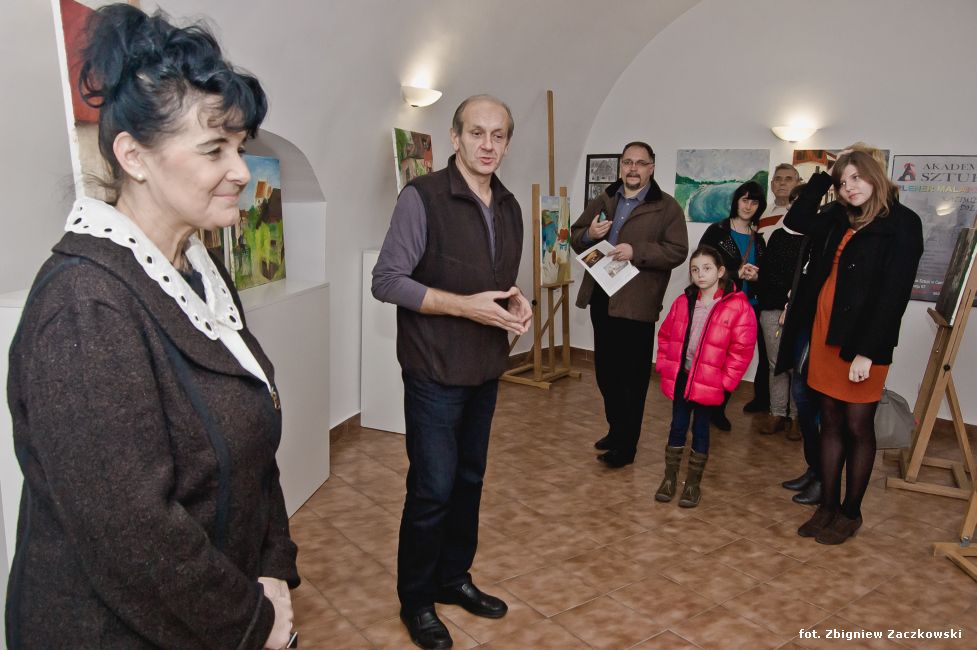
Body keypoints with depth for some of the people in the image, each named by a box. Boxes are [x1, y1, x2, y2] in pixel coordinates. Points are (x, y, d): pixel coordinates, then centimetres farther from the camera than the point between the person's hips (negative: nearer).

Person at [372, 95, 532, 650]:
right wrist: (465, 305, -23)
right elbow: (387, 281, -15)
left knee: (470, 479, 17)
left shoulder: (509, 207, 8)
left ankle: (453, 578, 37)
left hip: (486, 369, 7)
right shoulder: (423, 197, -13)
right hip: (436, 371, -7)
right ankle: (416, 600, 23)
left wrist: (516, 302, -4)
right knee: (433, 489, 1)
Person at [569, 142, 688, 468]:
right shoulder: (602, 201, 14)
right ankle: (616, 429, 34)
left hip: (636, 303, -6)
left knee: (632, 377, 0)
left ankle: (626, 444, 10)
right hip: (601, 296, 6)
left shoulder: (667, 207, -2)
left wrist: (636, 252, -21)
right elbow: (575, 237, 16)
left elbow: (677, 251, -10)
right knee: (605, 371, 16)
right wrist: (589, 234, -7)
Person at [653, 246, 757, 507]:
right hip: (679, 377, 4)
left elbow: (742, 349, -11)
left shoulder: (738, 306, -10)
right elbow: (665, 335, 13)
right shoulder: (683, 302, 5)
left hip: (708, 382, -3)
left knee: (700, 429, 9)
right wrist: (664, 365, 4)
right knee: (678, 426, 12)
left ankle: (693, 483, 22)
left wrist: (724, 380, -11)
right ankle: (670, 478, 24)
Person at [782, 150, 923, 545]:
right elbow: (796, 220, 18)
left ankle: (851, 512, 19)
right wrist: (823, 176, 10)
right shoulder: (840, 220, 10)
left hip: (863, 341, -6)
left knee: (858, 427, 4)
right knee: (830, 422, 11)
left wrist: (867, 351, -18)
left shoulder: (902, 224, -8)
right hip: (825, 333, 6)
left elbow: (894, 292, -14)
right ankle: (828, 506, 21)